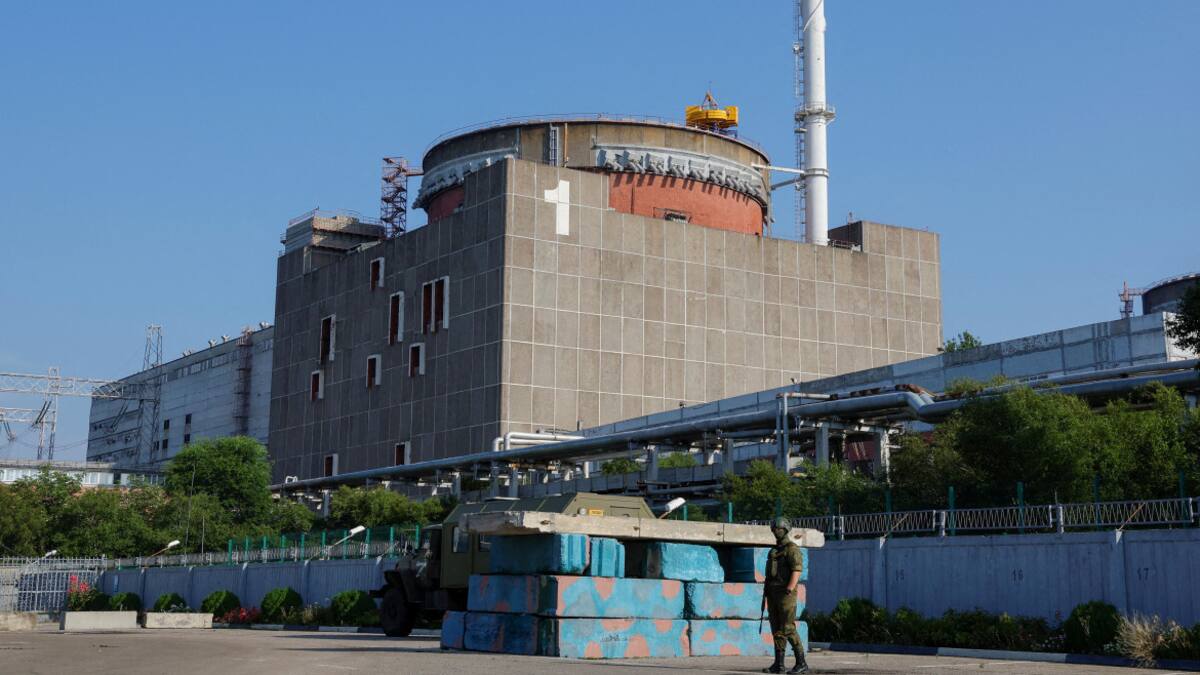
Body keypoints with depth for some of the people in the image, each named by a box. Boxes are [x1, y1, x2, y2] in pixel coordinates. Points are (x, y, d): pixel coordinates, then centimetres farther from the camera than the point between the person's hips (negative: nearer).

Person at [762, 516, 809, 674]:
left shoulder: (792, 549, -10)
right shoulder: (774, 551, 18)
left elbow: (797, 571, -19)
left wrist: (788, 591, -28)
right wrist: (765, 593, 16)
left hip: (786, 593, -8)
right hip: (773, 594, 8)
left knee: (788, 629, -10)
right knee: (777, 629, 6)